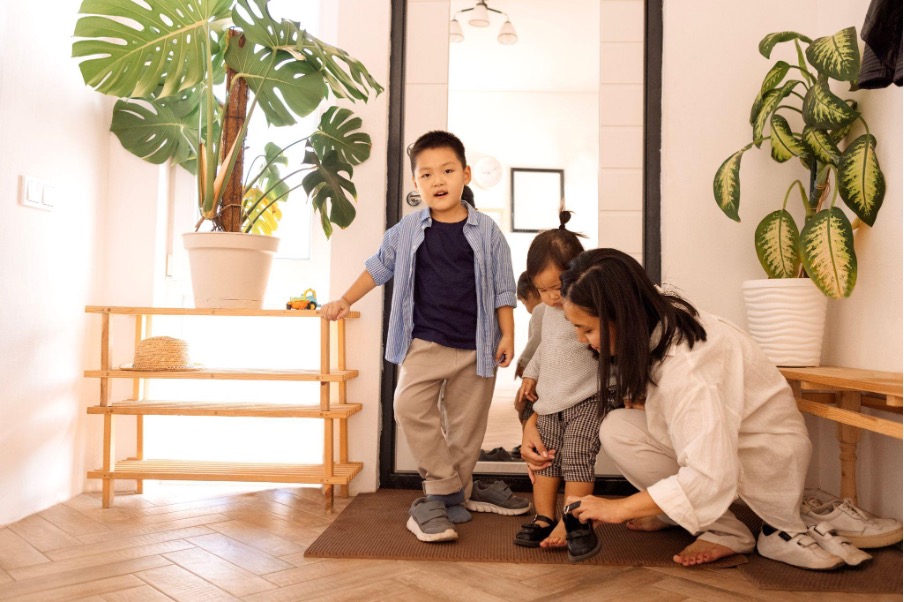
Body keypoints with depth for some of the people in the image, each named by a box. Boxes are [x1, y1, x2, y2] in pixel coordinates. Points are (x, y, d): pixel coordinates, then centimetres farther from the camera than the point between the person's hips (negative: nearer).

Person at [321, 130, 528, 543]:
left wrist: (507, 335, -2)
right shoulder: (406, 231, 2)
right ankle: (450, 489, -4)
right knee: (410, 406, -19)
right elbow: (378, 267, 16)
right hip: (424, 343, 0)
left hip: (475, 347, 0)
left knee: (467, 423, 6)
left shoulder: (486, 232, 0)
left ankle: (449, 496, 25)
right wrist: (345, 300, 11)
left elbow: (502, 288, 3)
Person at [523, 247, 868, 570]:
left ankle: (725, 531, -10)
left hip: (768, 454, -7)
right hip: (714, 437, 8)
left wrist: (617, 508, -27)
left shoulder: (684, 366, -34)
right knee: (616, 429, -10)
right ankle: (671, 513, 8)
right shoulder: (654, 321, -11)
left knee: (618, 432, -22)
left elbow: (710, 478, -36)